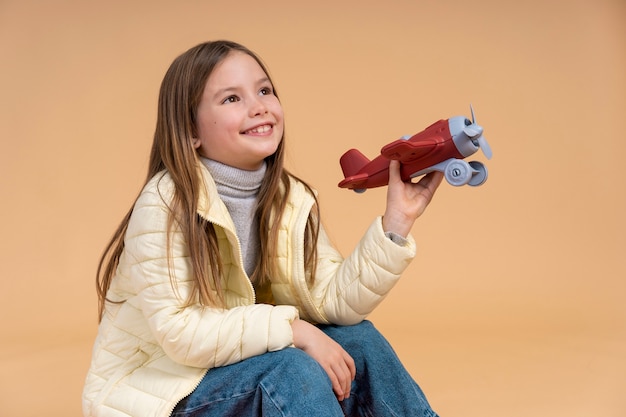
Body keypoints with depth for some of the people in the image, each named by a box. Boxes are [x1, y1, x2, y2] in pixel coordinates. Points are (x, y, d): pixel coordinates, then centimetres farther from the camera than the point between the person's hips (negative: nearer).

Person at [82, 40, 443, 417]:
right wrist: (292, 328, -27)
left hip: (231, 366, 6)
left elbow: (333, 301, -10)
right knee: (289, 369, -27)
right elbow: (181, 332, -27)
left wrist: (397, 220, -17)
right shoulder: (166, 203, -23)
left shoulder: (290, 199, -4)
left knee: (358, 340, -8)